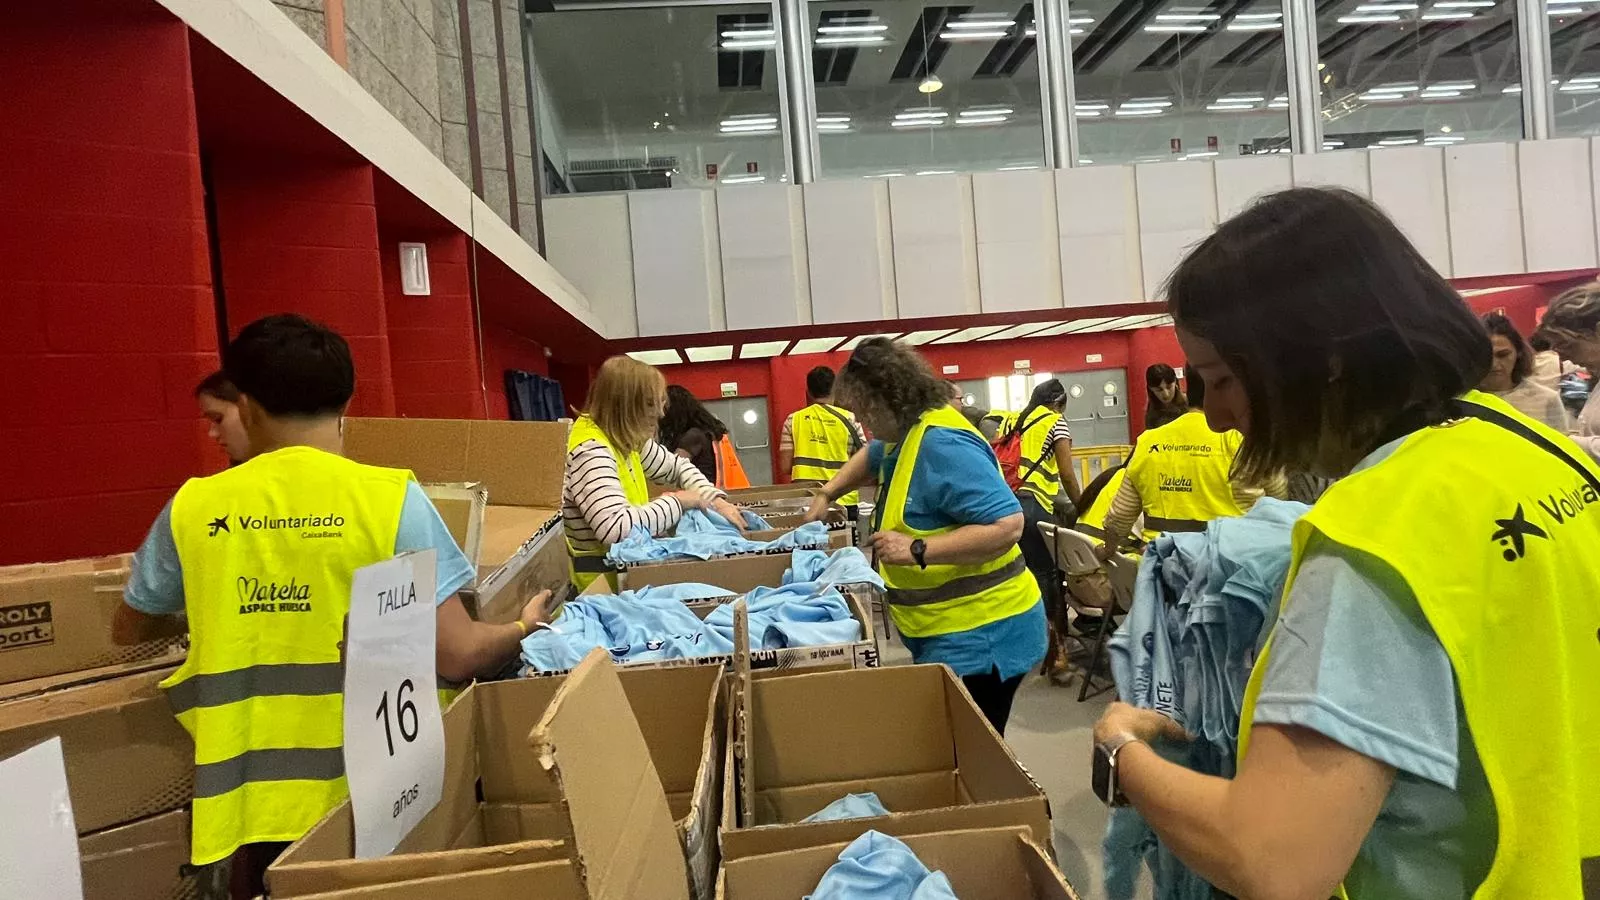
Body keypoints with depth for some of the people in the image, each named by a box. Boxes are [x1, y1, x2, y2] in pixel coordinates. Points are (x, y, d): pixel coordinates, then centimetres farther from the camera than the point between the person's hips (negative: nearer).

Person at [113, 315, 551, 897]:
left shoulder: (192, 507, -2)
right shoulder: (390, 497, -13)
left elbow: (128, 630, 16)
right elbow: (456, 656, -14)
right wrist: (524, 628, 5)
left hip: (252, 800, 2)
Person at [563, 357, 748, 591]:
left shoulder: (627, 438, 2)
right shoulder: (590, 450, -23)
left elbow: (677, 466, 17)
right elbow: (617, 528, -35)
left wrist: (714, 500, -1)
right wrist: (679, 501, -21)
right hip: (605, 579, -8)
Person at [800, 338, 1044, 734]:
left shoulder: (942, 443, -22)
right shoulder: (908, 432, 9)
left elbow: (1007, 525, -29)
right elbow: (871, 457, 33)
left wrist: (917, 550, -29)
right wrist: (826, 494, 24)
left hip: (980, 635, -10)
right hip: (947, 630, 10)